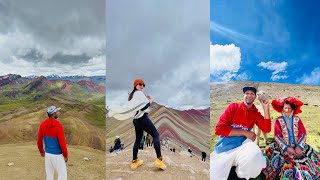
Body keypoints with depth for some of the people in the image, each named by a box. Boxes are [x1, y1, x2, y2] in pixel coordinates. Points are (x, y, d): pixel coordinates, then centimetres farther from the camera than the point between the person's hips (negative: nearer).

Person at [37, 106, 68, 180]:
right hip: (57, 155, -6)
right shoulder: (58, 126, -27)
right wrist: (66, 155, -8)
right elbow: (62, 143, -23)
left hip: (47, 154, 7)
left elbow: (39, 141, 4)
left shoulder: (42, 125, -6)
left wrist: (41, 151, 21)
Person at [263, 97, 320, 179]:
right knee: (288, 161, -24)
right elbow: (277, 136, -6)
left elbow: (303, 134, 0)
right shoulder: (278, 120, 1)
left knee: (313, 156, -10)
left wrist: (299, 147, -15)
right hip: (284, 146, -3)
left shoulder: (297, 119, 8)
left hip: (297, 145, 3)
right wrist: (287, 148, -17)